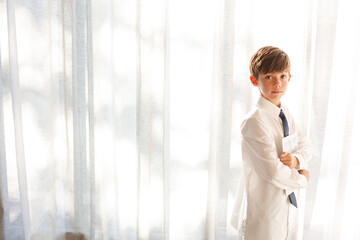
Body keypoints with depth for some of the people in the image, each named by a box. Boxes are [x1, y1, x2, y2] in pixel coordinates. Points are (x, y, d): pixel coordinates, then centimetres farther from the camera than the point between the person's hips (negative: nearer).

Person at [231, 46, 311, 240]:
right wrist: (302, 178, -8)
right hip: (263, 209, -7)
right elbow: (273, 172, -25)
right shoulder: (254, 121, -22)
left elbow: (305, 146, 11)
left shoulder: (285, 113, 4)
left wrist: (296, 159, -11)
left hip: (288, 201, 8)